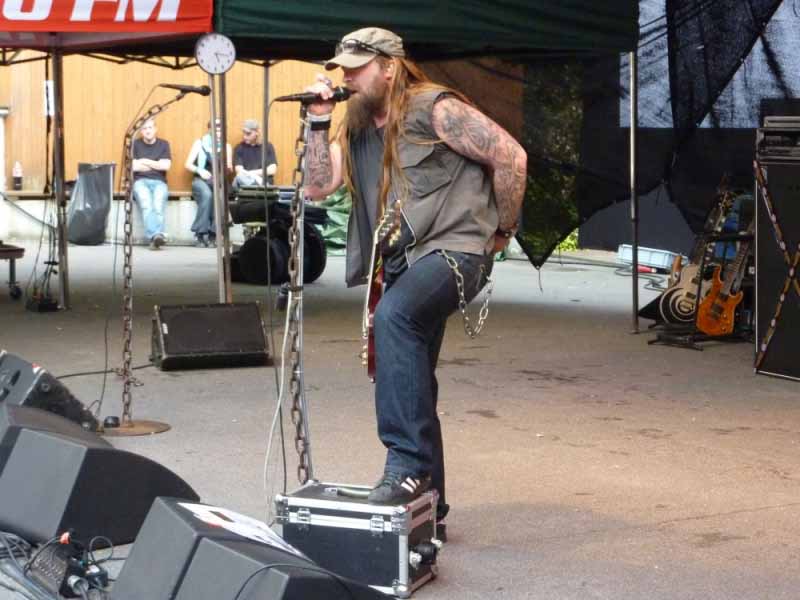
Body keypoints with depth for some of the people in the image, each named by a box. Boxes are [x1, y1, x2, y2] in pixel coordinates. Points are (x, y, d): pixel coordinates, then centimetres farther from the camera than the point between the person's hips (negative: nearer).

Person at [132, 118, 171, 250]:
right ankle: (156, 235, -56)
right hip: (140, 181, -1)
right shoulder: (135, 144, 12)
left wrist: (145, 162, 1)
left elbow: (166, 166, 1)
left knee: (158, 204, -34)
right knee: (146, 204, -35)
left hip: (159, 182, 1)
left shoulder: (164, 144, 15)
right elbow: (132, 166, -2)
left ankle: (154, 238, -52)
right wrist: (156, 165, 3)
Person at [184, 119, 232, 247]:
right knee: (206, 194, -37)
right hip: (201, 179, -1)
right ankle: (200, 234, -31)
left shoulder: (226, 146, 15)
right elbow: (188, 164, 6)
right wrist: (199, 170, -12)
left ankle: (213, 234, -29)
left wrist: (227, 168, -11)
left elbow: (229, 168, 13)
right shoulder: (199, 143, 10)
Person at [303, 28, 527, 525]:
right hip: (403, 262, 9)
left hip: (453, 250, -9)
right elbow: (318, 186, 4)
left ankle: (408, 465, -36)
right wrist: (319, 120, -4)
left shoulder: (436, 109, -10)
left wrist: (503, 229, -3)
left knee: (394, 316, -37)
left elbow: (511, 157, -11)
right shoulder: (357, 127, 13)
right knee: (410, 386, 13)